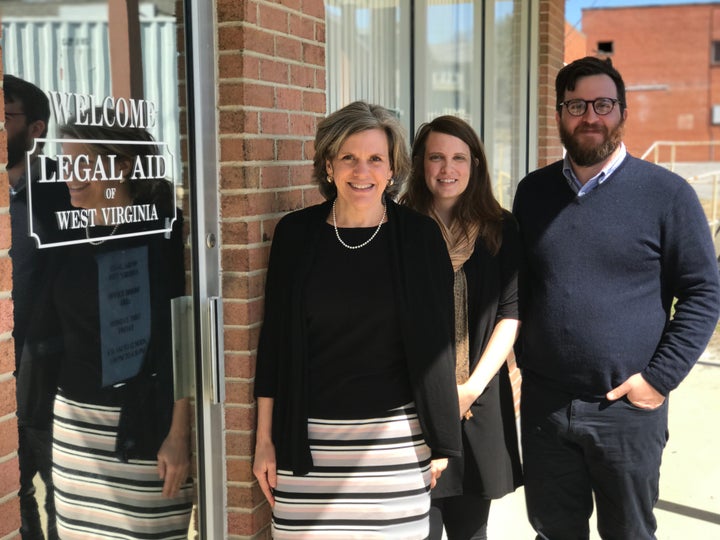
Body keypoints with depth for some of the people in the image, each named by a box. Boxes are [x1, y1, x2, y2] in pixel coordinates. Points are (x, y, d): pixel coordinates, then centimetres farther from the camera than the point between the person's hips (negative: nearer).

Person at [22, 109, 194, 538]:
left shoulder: (163, 231, -9)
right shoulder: (69, 236, 8)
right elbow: (51, 333, 15)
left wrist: (179, 434, -15)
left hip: (144, 422, -5)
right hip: (75, 421, 6)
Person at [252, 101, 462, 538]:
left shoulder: (420, 236, -2)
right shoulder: (296, 233, 1)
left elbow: (437, 341, 2)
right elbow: (275, 340, 4)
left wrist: (441, 440, 2)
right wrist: (265, 440, 4)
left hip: (396, 436, 0)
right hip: (309, 439, 1)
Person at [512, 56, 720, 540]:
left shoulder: (667, 193, -5)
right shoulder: (533, 191, 7)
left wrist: (660, 378, -10)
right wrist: (522, 361, 7)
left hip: (628, 408, -3)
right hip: (544, 404, 3)